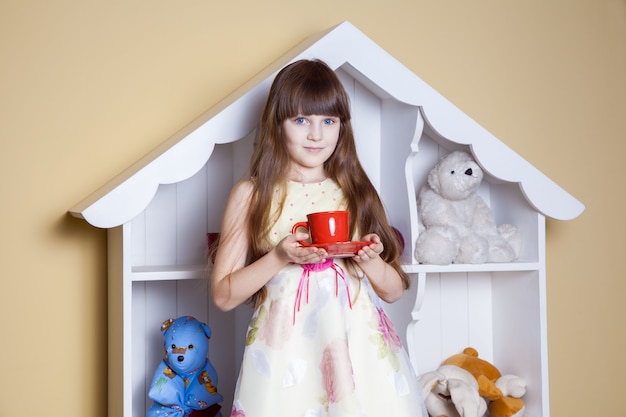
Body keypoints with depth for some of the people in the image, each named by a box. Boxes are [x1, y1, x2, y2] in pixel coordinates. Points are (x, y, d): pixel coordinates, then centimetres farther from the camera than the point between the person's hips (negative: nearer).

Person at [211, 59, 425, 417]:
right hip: (285, 351, -2)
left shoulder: (357, 193, 7)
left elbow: (394, 291, 10)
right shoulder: (252, 195, 0)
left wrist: (370, 260, -10)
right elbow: (223, 296, -2)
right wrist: (280, 257, -15)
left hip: (359, 351, 2)